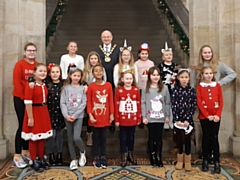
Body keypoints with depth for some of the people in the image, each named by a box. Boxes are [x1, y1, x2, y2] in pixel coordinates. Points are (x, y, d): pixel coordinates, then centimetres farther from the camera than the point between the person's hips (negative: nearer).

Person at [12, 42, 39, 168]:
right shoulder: (19, 64, -8)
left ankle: (25, 152, 25)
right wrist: (24, 97, -14)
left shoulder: (38, 65, 6)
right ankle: (17, 156, 4)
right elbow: (16, 83, -12)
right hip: (20, 98, -5)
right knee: (22, 125, -5)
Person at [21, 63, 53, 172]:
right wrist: (30, 118, -20)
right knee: (33, 138, 4)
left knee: (42, 138, 15)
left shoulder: (44, 85, 9)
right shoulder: (30, 85, -16)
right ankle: (34, 161, 17)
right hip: (34, 113, -7)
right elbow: (28, 102, -19)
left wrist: (45, 113, 12)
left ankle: (41, 159, 28)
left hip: (43, 113, 7)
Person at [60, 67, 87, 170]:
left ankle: (82, 152, 17)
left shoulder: (83, 88, 0)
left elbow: (83, 103, -5)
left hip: (79, 116, -2)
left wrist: (75, 115, -12)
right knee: (70, 139, 7)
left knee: (76, 137, -13)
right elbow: (62, 103, -1)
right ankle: (73, 159, 20)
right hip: (67, 117, 2)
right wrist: (66, 115, -13)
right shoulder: (66, 88, 3)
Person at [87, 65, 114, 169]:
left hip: (105, 116, 2)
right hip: (95, 117, -2)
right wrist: (90, 115, -12)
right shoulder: (91, 86, -5)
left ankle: (103, 157, 22)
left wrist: (112, 114, -1)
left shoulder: (108, 85, 0)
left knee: (103, 137, 11)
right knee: (96, 137, 8)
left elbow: (111, 101, 3)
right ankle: (96, 158, 18)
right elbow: (88, 102, -4)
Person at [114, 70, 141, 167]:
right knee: (123, 138, 9)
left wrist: (139, 118, 1)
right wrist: (116, 119, -6)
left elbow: (139, 105, 1)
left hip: (133, 119, 2)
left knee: (131, 137, 15)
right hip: (122, 119, -2)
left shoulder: (136, 90, -2)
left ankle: (130, 155, 31)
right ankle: (124, 156, 21)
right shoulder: (119, 90, -7)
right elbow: (116, 105, -6)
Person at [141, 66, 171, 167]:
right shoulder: (146, 89, -1)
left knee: (159, 138, 8)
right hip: (150, 118, -1)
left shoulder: (164, 88, 2)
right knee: (151, 138, 7)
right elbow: (143, 103, -2)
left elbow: (167, 103, 4)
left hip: (161, 118, 1)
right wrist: (144, 116, -7)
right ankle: (152, 157, 20)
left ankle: (159, 157, 20)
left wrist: (167, 116, 2)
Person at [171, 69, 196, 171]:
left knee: (187, 140, 6)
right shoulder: (175, 90, -2)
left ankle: (187, 161, 19)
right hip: (178, 119, 0)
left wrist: (188, 120, -10)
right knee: (179, 139, 7)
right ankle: (180, 160, 22)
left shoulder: (192, 90, 1)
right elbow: (173, 106, -6)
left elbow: (194, 106, -3)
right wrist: (177, 120, -12)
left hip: (188, 119, 1)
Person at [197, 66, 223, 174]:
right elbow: (199, 103, -5)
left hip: (216, 117, 1)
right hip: (204, 116, -1)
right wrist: (207, 115, -11)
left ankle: (217, 162, 7)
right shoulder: (200, 86, 1)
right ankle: (205, 161, 15)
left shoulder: (217, 86, 6)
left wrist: (218, 115, -9)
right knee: (206, 137, 6)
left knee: (214, 138, 2)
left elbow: (221, 102, 3)